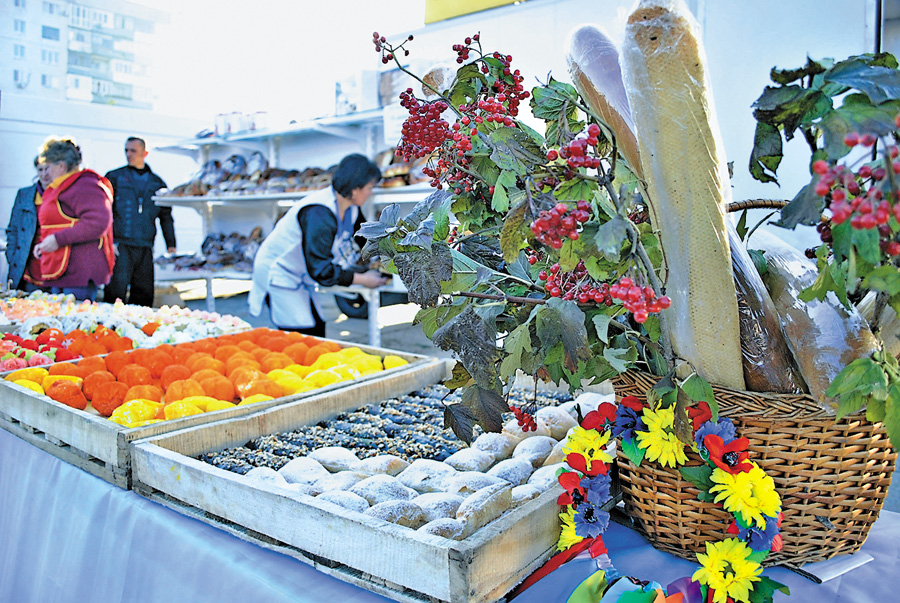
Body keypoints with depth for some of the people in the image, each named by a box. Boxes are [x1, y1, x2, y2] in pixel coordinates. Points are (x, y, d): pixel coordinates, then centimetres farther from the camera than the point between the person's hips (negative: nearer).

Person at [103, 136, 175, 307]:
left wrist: (171, 244, 11)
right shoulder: (114, 177, 8)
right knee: (116, 291, -11)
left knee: (144, 295, 4)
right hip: (120, 246, -3)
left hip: (145, 248, 3)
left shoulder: (157, 183, 15)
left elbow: (166, 216, 19)